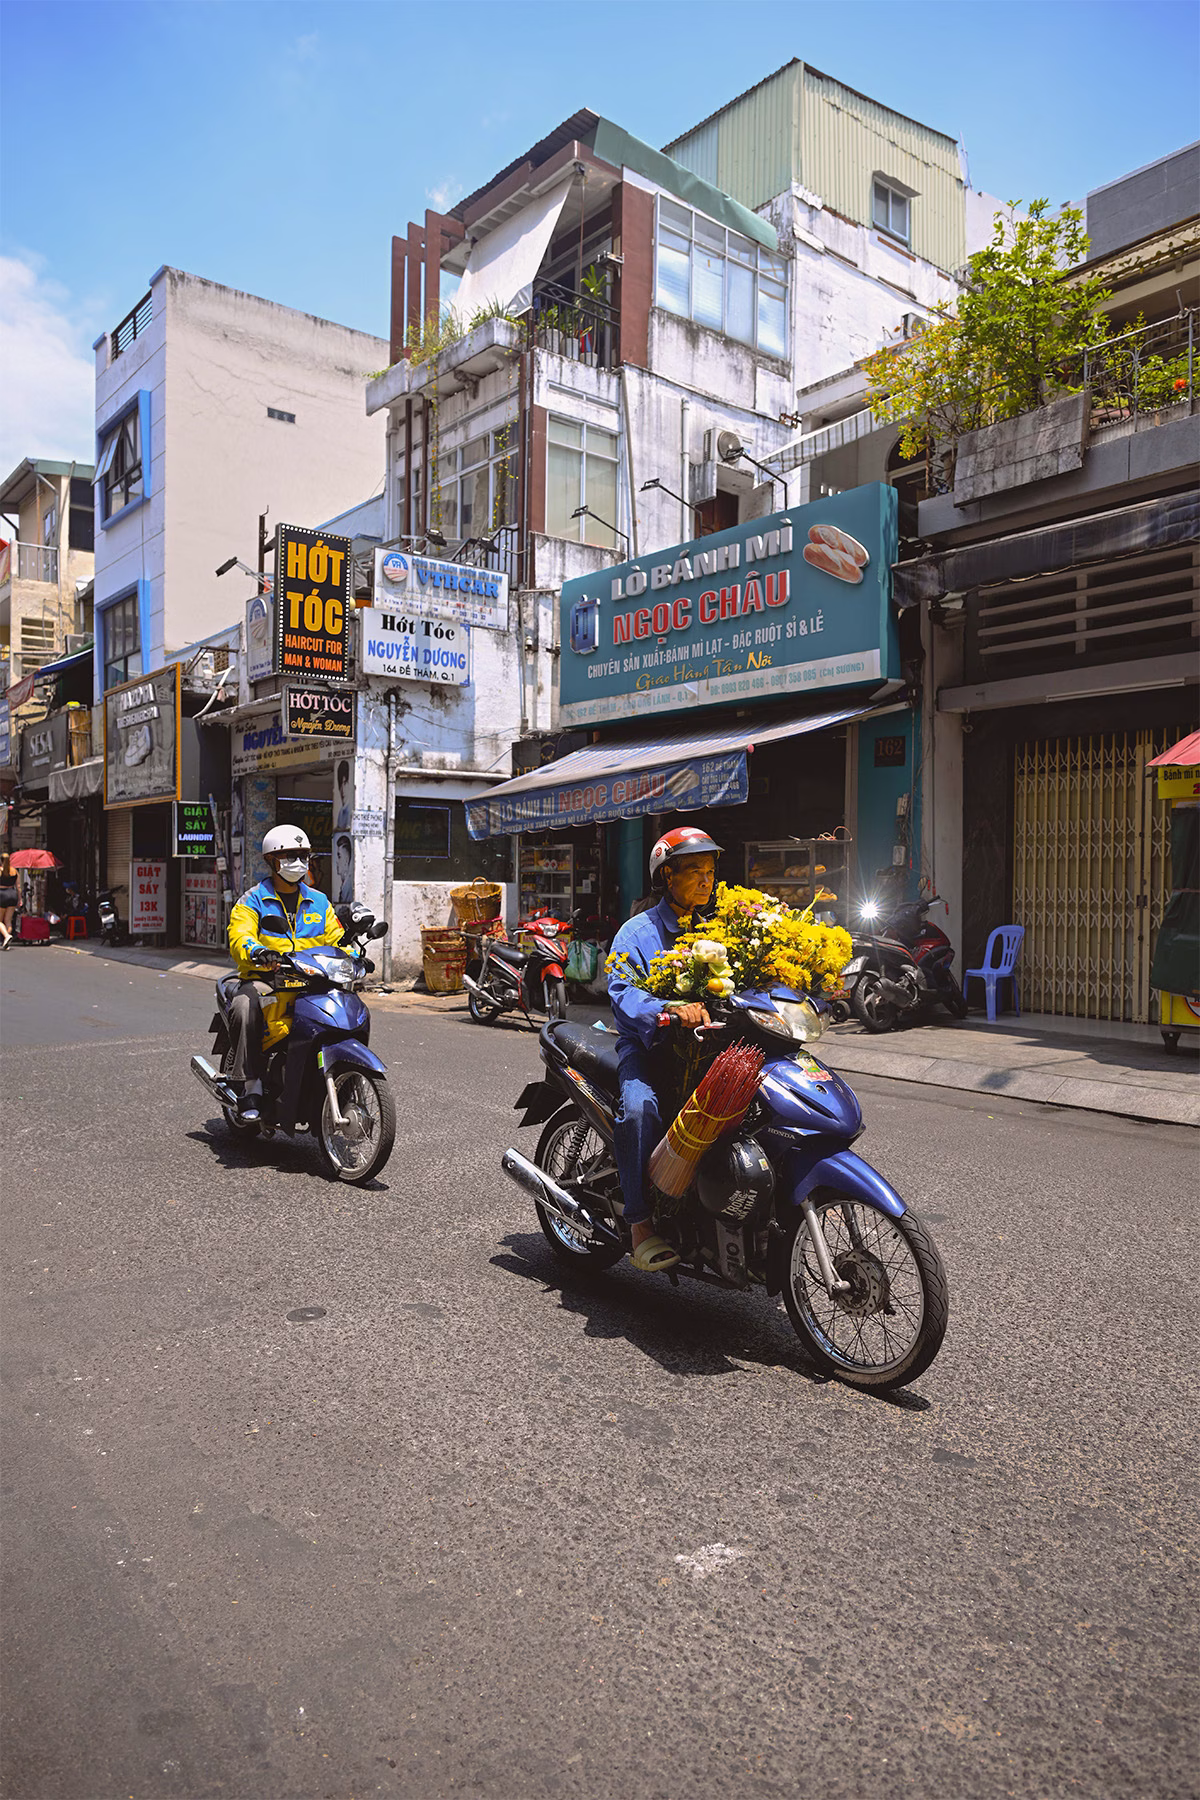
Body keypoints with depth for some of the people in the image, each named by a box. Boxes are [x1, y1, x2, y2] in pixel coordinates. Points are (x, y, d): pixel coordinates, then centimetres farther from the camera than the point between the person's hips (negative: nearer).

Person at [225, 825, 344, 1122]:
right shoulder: (253, 901, 3)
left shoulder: (319, 902, 17)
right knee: (245, 1006, -35)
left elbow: (335, 939, 17)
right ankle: (249, 1086, -29)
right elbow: (239, 936, -13)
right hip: (263, 980, -3)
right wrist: (257, 951, -36)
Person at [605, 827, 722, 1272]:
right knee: (639, 1106, -33)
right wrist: (668, 1013, -35)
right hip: (646, 1044, -5)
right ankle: (640, 1223, -27)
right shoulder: (637, 933, 0)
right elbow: (623, 990, -16)